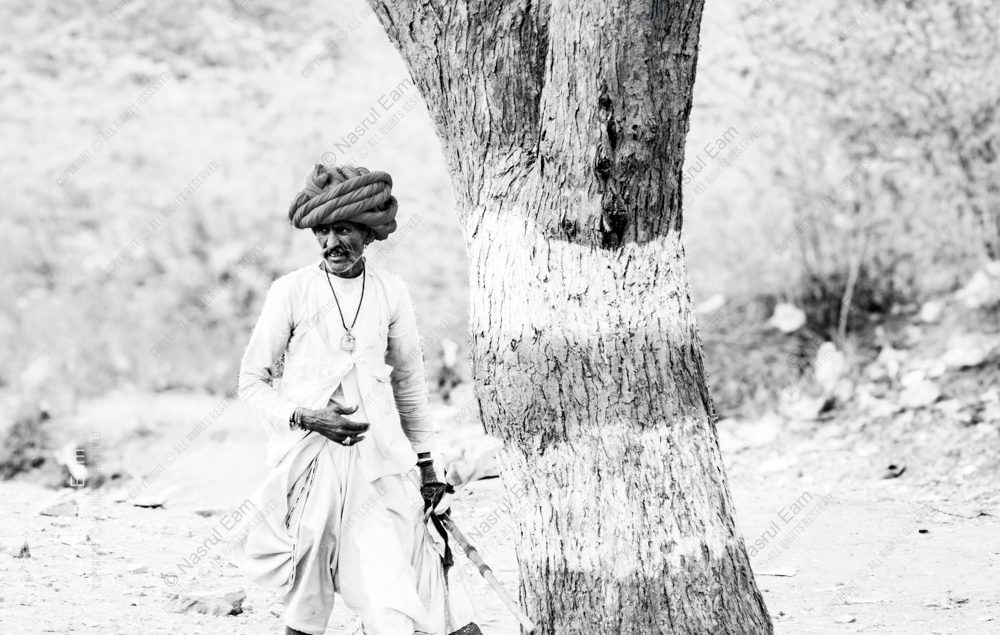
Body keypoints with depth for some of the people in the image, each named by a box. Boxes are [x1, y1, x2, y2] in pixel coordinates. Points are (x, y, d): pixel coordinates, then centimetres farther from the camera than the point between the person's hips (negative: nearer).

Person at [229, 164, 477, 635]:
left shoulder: (390, 292, 6)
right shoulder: (290, 291, -2)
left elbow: (409, 381, 18)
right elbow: (252, 382, 3)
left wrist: (427, 464, 19)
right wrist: (306, 417, -14)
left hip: (379, 461, 1)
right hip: (309, 454, -1)